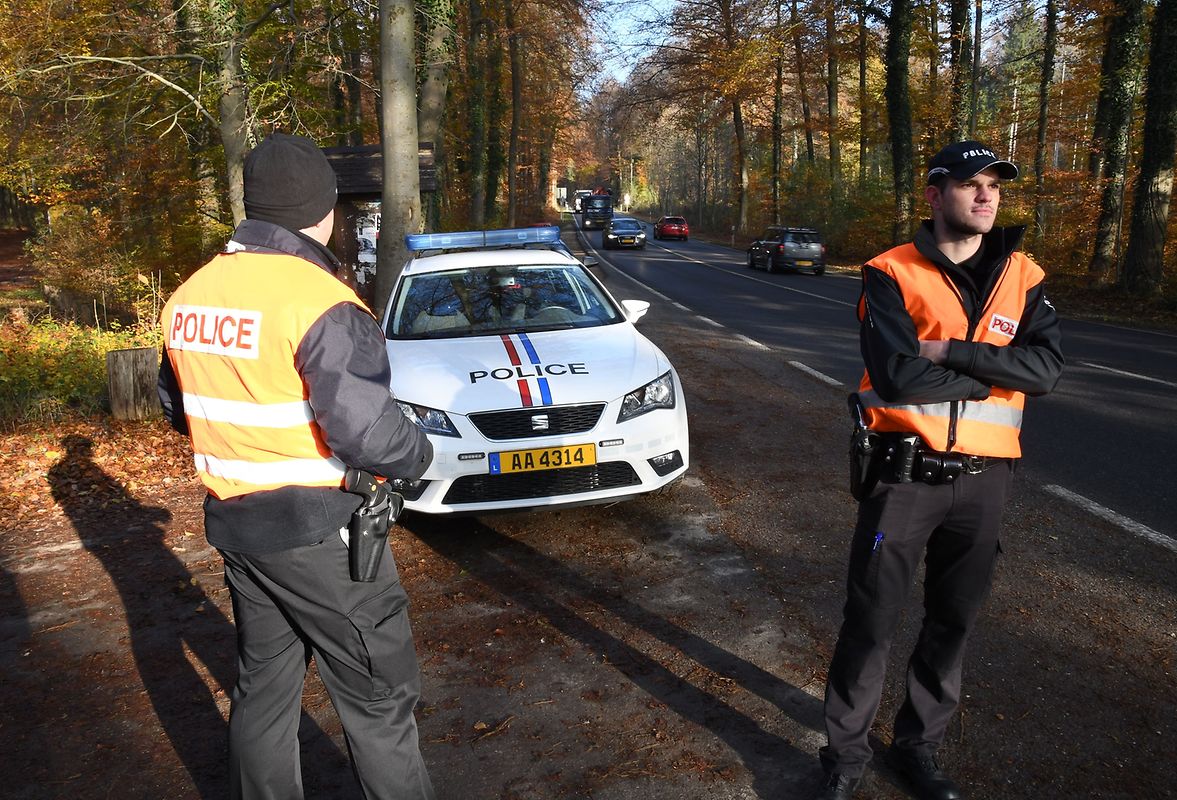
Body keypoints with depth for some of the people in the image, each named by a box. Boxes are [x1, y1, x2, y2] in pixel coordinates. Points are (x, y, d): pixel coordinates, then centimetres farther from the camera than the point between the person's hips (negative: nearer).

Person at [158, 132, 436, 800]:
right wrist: (421, 452, -7)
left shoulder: (191, 295, 4)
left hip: (232, 521, 8)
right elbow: (367, 431, -26)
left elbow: (178, 406, 16)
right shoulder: (320, 302, -21)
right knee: (379, 694, 8)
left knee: (263, 683, 21)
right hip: (318, 531, -7)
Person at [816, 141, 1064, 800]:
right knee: (871, 622, 4)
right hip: (907, 471, -4)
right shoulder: (892, 274, -6)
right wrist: (995, 371, -10)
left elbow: (1049, 368, -9)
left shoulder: (1022, 277, 6)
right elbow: (898, 375, -20)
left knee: (954, 621, 16)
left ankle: (920, 745, 36)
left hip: (984, 478, 4)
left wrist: (953, 353, -18)